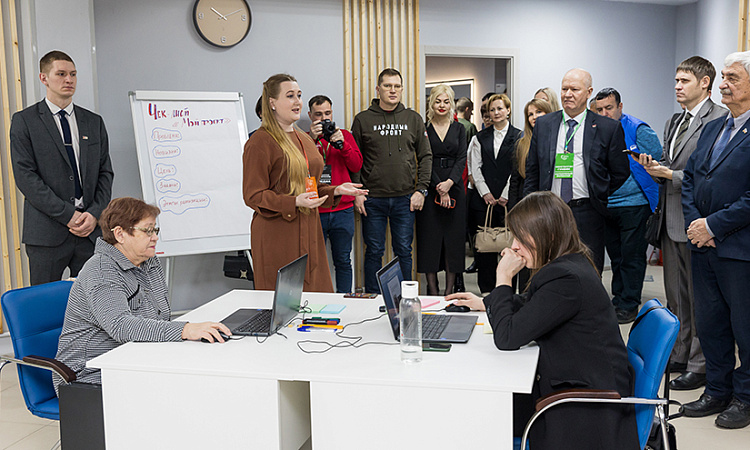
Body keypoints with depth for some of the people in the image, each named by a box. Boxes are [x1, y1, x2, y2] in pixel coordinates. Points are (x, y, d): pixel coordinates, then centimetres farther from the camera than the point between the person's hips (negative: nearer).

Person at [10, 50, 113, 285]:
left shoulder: (94, 122, 14)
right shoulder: (24, 121, 2)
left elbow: (105, 173, 11)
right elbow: (25, 176, -6)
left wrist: (94, 214, -5)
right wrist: (68, 215, -13)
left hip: (91, 230, 3)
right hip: (47, 232, -3)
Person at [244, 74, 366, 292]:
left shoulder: (304, 139, 17)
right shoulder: (259, 142, -9)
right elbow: (253, 196, -12)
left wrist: (336, 191, 7)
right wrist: (294, 203, -23)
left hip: (309, 231, 8)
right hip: (277, 235, -8)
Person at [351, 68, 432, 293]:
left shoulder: (413, 118, 7)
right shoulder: (363, 120, 3)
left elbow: (425, 156, 8)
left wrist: (421, 190, -1)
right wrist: (357, 193, -5)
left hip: (405, 199, 1)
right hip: (372, 199, -1)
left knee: (404, 251, 8)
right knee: (374, 252, 6)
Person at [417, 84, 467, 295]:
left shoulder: (459, 129, 12)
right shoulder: (423, 129, 3)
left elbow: (462, 159, 2)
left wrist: (450, 182, -14)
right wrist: (439, 188, -13)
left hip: (454, 188, 2)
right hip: (430, 188, -2)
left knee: (454, 237, 2)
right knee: (430, 238, -2)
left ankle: (450, 289, 8)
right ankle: (432, 289, 5)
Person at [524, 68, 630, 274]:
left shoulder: (608, 128, 0)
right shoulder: (543, 124, 8)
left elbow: (620, 172, 6)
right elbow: (532, 171, 11)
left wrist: (600, 198, 3)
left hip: (587, 214, -2)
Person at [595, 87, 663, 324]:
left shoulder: (638, 129, -7)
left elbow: (655, 159, -10)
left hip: (634, 204, -6)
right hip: (606, 206, 6)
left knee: (632, 257, 0)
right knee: (616, 257, 15)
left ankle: (629, 305, 9)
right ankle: (618, 300, 26)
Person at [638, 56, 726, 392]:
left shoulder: (719, 119, -10)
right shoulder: (673, 123, 18)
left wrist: (671, 174, -16)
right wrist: (653, 167, 2)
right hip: (671, 220, 9)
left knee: (699, 298, 0)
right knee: (675, 295, 16)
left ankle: (700, 366, 11)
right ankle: (679, 355, 28)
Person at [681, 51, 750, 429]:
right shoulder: (712, 129, 14)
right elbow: (689, 178, 14)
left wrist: (714, 225, -16)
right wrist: (693, 222, 0)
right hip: (704, 244, 8)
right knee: (709, 322, 16)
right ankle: (717, 390, 30)